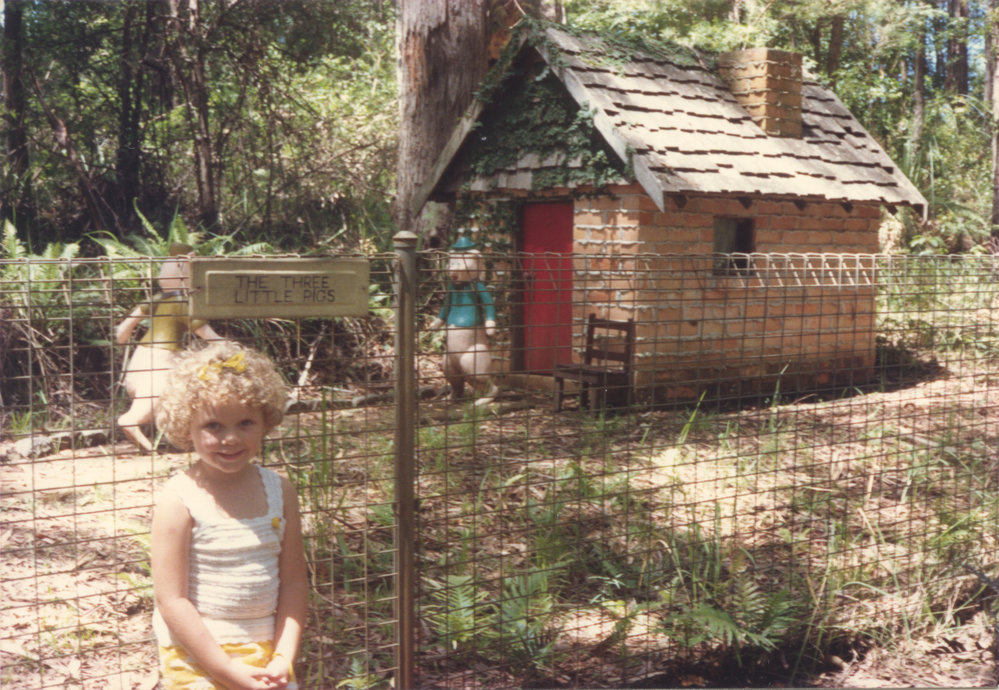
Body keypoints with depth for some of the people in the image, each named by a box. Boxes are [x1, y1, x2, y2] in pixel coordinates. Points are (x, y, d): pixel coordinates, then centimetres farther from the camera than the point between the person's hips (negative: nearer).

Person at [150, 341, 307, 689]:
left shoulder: (279, 491, 2)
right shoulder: (178, 500, -13)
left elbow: (293, 582, 4)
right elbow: (172, 600, -14)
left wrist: (283, 657, -6)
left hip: (265, 654, 5)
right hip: (196, 657, -4)